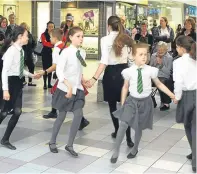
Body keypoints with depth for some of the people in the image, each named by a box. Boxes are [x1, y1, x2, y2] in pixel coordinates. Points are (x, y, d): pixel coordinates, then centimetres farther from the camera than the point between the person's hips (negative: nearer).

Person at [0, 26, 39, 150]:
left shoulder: (21, 50, 7)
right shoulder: (12, 51, -17)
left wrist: (32, 75, 19)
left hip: (18, 82, 8)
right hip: (10, 82, -8)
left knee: (17, 112, 7)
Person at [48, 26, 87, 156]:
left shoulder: (83, 52, 4)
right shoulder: (66, 52, -15)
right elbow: (59, 70, -24)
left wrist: (82, 79, 1)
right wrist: (68, 85, -34)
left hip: (77, 88, 5)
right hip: (65, 88, -5)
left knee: (79, 114, -6)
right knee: (62, 116, 7)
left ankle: (70, 145, 8)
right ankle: (52, 142, 29)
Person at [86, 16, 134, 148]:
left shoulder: (106, 39, -10)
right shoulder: (127, 39, 4)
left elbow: (104, 62, -19)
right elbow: (131, 58, 7)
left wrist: (95, 78, -21)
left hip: (111, 73, -3)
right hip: (125, 71, 4)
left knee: (112, 104, 16)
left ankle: (117, 132, 30)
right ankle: (128, 138, -2)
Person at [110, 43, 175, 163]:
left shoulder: (150, 70, -12)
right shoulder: (129, 71, -10)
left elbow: (159, 84, 3)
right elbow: (125, 87, 4)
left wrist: (171, 95, 2)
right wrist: (122, 103, 5)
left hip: (145, 101, 0)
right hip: (132, 100, 0)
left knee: (139, 128, 12)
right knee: (123, 124, -14)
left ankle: (135, 150, 38)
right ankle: (116, 152, 0)